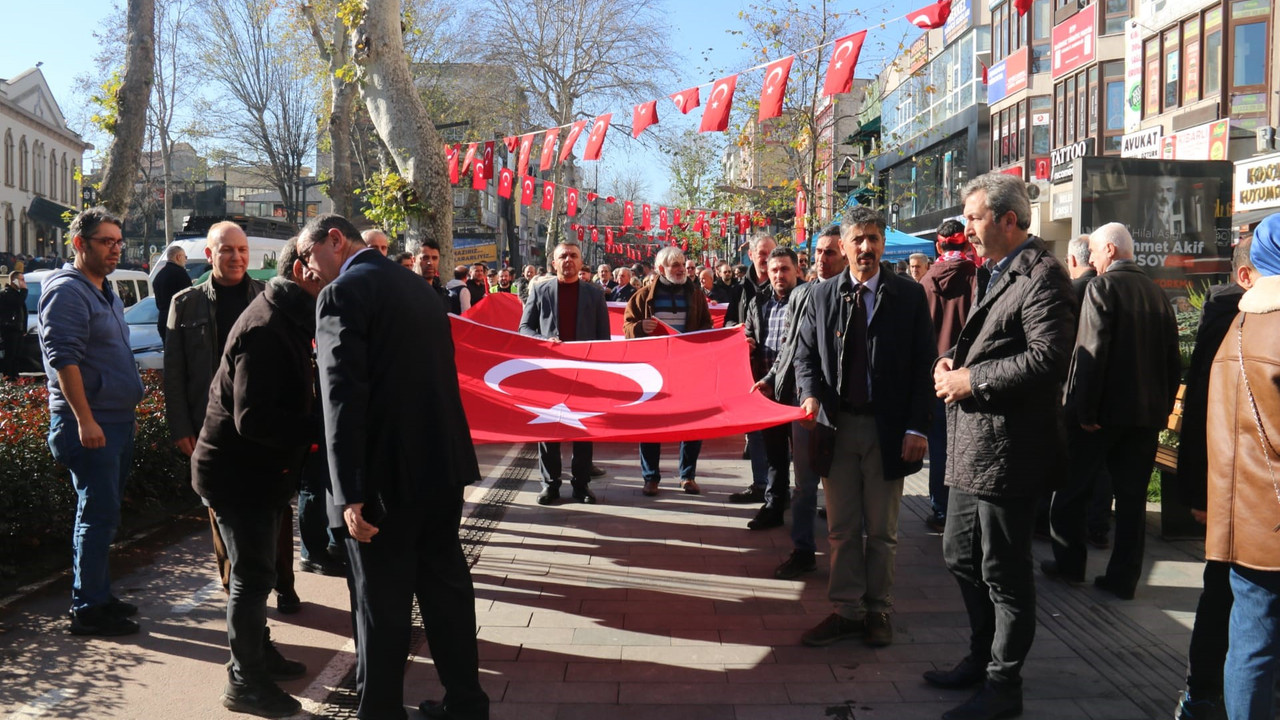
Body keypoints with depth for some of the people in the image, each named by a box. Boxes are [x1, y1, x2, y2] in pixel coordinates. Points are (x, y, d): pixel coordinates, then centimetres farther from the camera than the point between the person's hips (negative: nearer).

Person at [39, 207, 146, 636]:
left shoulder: (106, 293, 18)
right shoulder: (67, 291, -11)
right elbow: (62, 358, -19)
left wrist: (129, 412, 22)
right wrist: (85, 420, -23)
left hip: (118, 420, 9)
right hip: (90, 424, -9)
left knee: (102, 515, 14)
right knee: (98, 515, -5)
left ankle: (99, 597, 24)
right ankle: (88, 610, 4)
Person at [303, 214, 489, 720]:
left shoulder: (342, 293, -10)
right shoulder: (419, 288, 14)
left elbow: (344, 397, -19)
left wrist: (351, 492, -20)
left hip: (389, 473, -8)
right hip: (444, 464, 8)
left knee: (381, 602, 5)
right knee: (446, 586, 17)